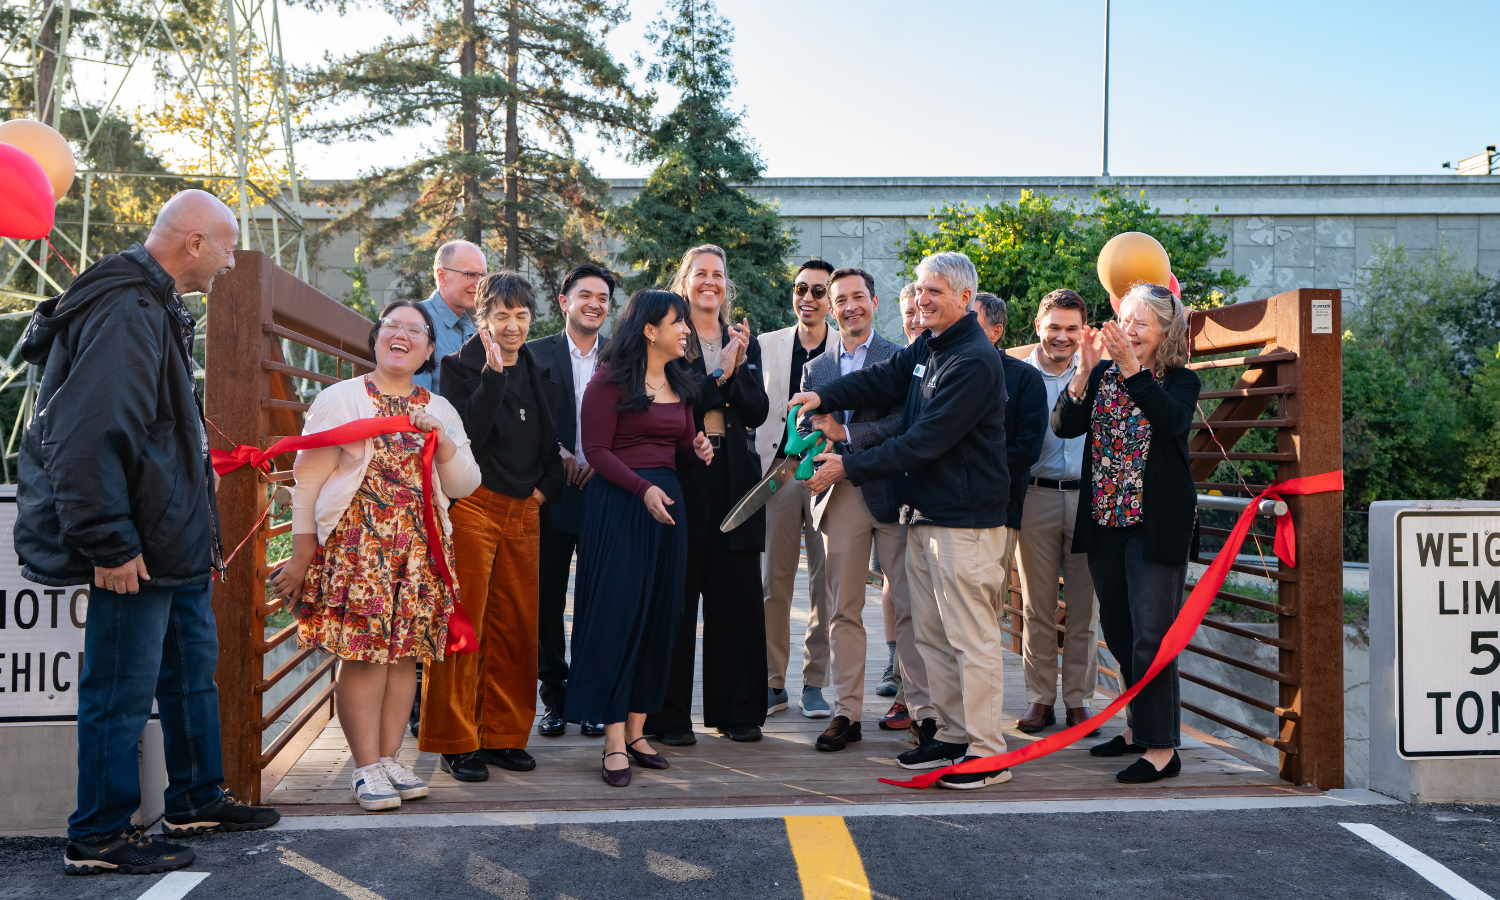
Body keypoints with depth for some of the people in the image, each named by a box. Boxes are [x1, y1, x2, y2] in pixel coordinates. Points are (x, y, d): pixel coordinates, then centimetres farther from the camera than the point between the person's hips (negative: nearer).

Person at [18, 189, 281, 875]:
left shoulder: (154, 309, 16)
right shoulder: (126, 312, -19)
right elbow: (87, 438, -26)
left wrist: (198, 476, 24)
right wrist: (109, 544, -24)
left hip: (177, 540, 11)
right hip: (140, 552, -11)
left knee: (192, 670, 19)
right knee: (122, 690, 0)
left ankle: (197, 801, 33)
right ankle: (97, 838, 14)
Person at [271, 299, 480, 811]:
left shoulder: (440, 411, 16)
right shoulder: (340, 399, 5)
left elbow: (463, 487, 11)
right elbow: (308, 481, 1)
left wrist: (443, 441, -5)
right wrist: (301, 555, -4)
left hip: (420, 550, 4)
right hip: (355, 544, -4)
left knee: (406, 652, 3)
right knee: (363, 652, -8)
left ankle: (389, 758, 14)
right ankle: (368, 767, 1)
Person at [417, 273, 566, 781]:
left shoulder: (538, 373, 15)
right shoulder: (462, 367, -2)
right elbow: (467, 436, -16)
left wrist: (547, 486, 3)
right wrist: (493, 376, -20)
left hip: (523, 512, 6)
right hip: (472, 508, -5)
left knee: (517, 626, 7)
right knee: (463, 623, -3)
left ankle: (503, 735, 18)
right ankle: (455, 743, 7)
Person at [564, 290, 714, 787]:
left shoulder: (679, 383, 17)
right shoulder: (611, 379, -5)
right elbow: (596, 450, -10)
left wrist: (698, 450, -3)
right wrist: (643, 489, -20)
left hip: (666, 502, 7)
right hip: (618, 504, -7)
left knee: (659, 617, 6)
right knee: (616, 615, -6)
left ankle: (636, 730, 15)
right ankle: (614, 742, 0)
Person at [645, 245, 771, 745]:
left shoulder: (744, 343, 15)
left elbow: (757, 411, 6)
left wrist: (736, 370, -9)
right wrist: (720, 373, -13)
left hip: (734, 477, 4)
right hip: (681, 476, -3)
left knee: (736, 596, 5)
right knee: (677, 597, -1)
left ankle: (738, 711, 16)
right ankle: (670, 716, 8)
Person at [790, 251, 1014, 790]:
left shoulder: (974, 362, -18)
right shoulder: (927, 348, 13)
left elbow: (924, 441, -21)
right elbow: (882, 379, 13)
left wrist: (850, 468, -16)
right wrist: (824, 397, -5)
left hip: (965, 521, -9)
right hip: (924, 512, 10)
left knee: (970, 635, -4)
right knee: (930, 633, 14)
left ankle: (987, 753, 6)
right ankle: (952, 735, 26)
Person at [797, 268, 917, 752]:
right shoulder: (815, 370, 17)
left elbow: (905, 421, -9)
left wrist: (846, 434, -17)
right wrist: (814, 467, -10)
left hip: (892, 491, -3)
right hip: (839, 495, 4)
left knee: (910, 605, -1)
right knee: (844, 610, 6)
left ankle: (926, 709, 8)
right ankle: (847, 711, 14)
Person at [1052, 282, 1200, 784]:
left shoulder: (1180, 381, -2)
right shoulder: (1103, 375, 8)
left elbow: (1173, 421, -23)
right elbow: (1064, 426, -4)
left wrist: (1131, 368, -29)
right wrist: (1086, 371, -17)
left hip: (1157, 525, -5)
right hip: (1105, 521, 5)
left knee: (1151, 637, -7)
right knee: (1119, 634, 14)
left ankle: (1162, 747, 3)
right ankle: (1140, 727, 30)